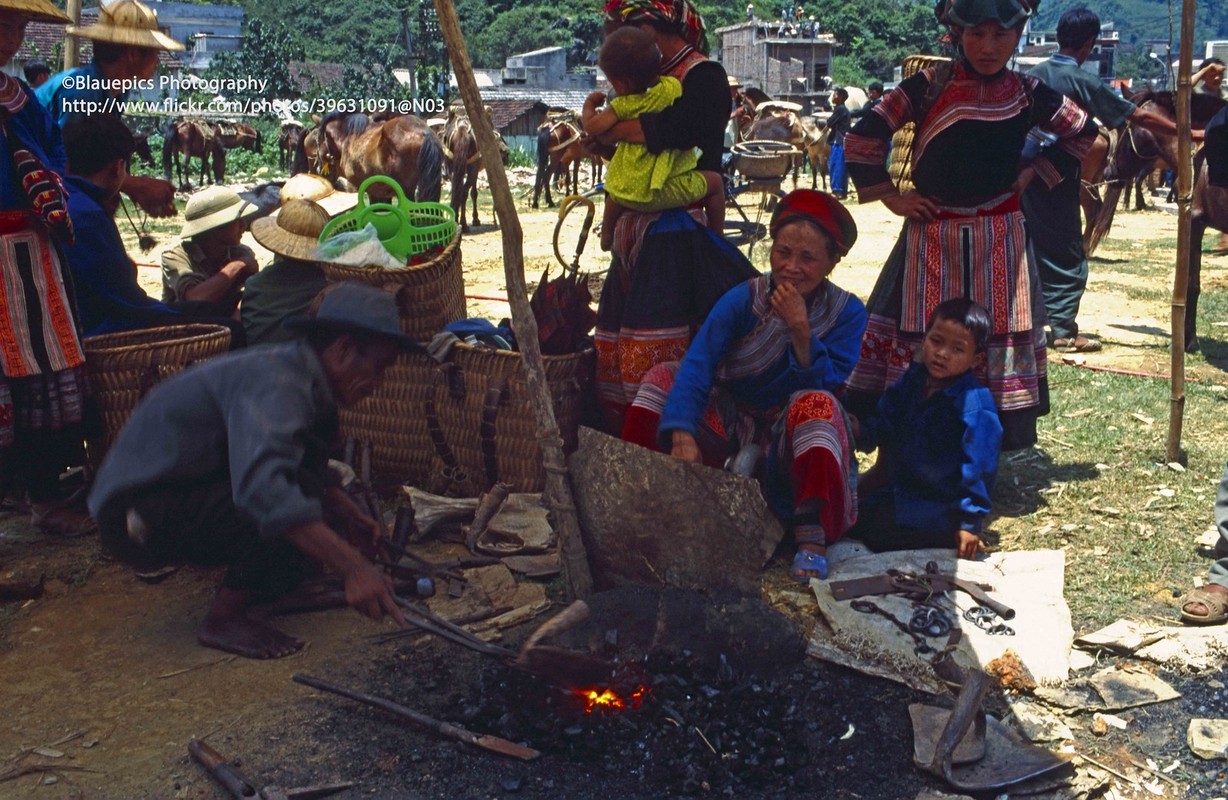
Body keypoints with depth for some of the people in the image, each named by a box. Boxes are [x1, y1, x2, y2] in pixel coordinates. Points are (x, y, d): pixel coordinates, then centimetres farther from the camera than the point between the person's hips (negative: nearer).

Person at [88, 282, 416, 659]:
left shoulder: (304, 381, 4)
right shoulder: (274, 382, -27)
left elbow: (313, 470, 19)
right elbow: (261, 487, -44)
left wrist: (350, 515, 0)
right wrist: (353, 567, -49)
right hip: (136, 513, -9)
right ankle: (223, 621, -13)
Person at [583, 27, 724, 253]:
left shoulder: (623, 105, -7)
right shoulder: (673, 87, -5)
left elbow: (592, 127, -12)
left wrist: (589, 104, 7)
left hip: (627, 194, 2)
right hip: (668, 191, -2)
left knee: (614, 194, 38)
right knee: (714, 181, 20)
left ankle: (607, 235, 52)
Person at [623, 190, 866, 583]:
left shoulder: (847, 312, -8)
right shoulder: (743, 299, -11)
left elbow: (827, 384, -18)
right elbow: (697, 366, -24)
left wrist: (800, 330, -32)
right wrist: (683, 436, -40)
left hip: (794, 437, -1)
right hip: (728, 428, 2)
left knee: (815, 403, -33)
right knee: (663, 377, -16)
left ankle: (812, 539, -36)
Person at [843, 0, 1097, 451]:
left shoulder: (1027, 95, 2)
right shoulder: (928, 87, -6)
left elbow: (1083, 133, 19)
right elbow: (861, 141, -5)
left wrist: (1034, 174, 9)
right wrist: (892, 197, -5)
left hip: (1000, 241, 2)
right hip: (930, 237, -2)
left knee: (999, 340, 4)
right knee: (918, 342, 0)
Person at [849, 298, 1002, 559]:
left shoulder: (975, 406, -19)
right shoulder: (911, 382, 2)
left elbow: (976, 469, -18)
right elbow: (883, 425, 9)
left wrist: (969, 523, -19)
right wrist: (860, 430, -13)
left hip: (940, 511, -7)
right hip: (900, 493, 8)